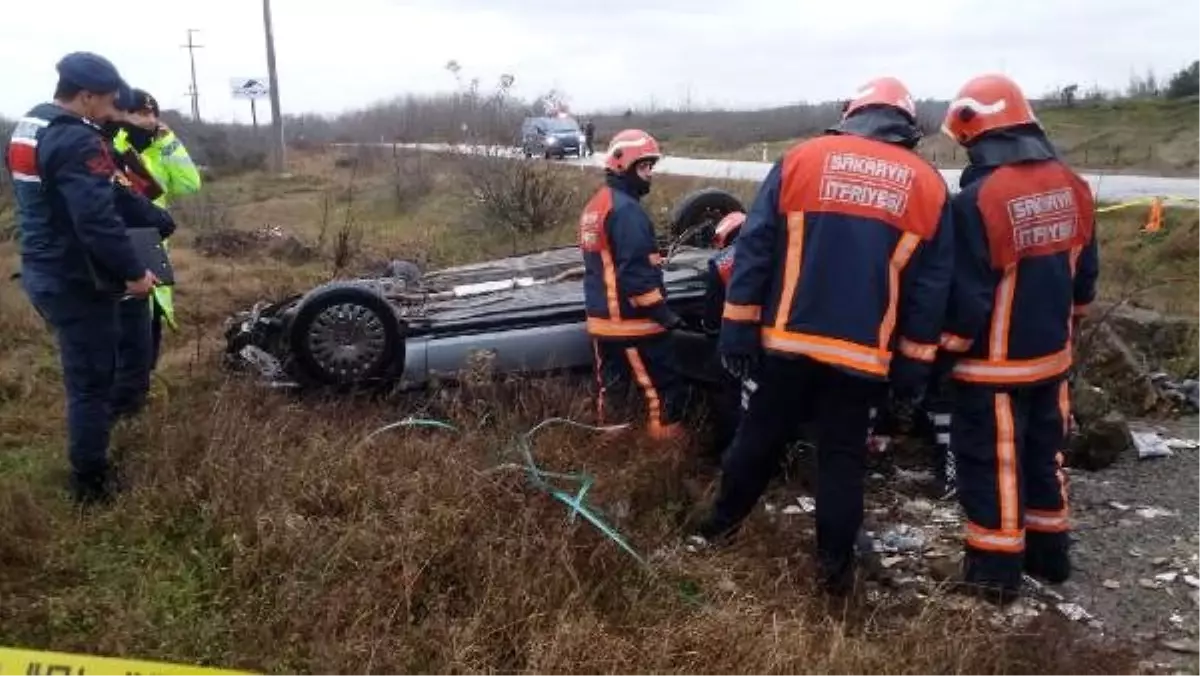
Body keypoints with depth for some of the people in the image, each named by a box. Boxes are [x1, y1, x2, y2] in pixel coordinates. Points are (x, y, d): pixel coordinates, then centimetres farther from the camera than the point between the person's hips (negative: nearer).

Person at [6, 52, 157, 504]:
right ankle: (90, 482, 12)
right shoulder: (77, 141, -22)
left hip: (43, 272, 10)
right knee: (91, 381, 2)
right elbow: (98, 220, -28)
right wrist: (133, 272, -20)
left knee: (83, 374, 22)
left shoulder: (27, 128, 12)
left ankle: (88, 463, 35)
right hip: (76, 282, -10)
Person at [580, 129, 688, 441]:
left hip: (603, 319, 10)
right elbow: (636, 271, -23)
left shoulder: (595, 206, 14)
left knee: (611, 385, 17)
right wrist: (662, 312, -19)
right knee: (665, 386, -2)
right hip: (632, 320, -10)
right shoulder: (625, 209, -18)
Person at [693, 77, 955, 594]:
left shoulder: (801, 158, 2)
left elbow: (755, 247, -2)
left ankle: (722, 522, 32)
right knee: (843, 456, 10)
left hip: (787, 338, 0)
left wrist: (738, 326, 1)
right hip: (863, 352, 0)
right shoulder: (928, 185, 5)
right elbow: (932, 287, 5)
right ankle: (834, 564, 16)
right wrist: (914, 362, 10)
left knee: (759, 435, 16)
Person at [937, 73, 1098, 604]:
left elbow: (967, 298, -19)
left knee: (991, 464, 5)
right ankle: (1049, 552, 34)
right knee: (1044, 452, 20)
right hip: (1052, 355, 7)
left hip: (996, 362, -7)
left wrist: (946, 351, -5)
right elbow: (1085, 276, 10)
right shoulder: (1072, 186, 0)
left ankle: (996, 571, 14)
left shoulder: (978, 200, -23)